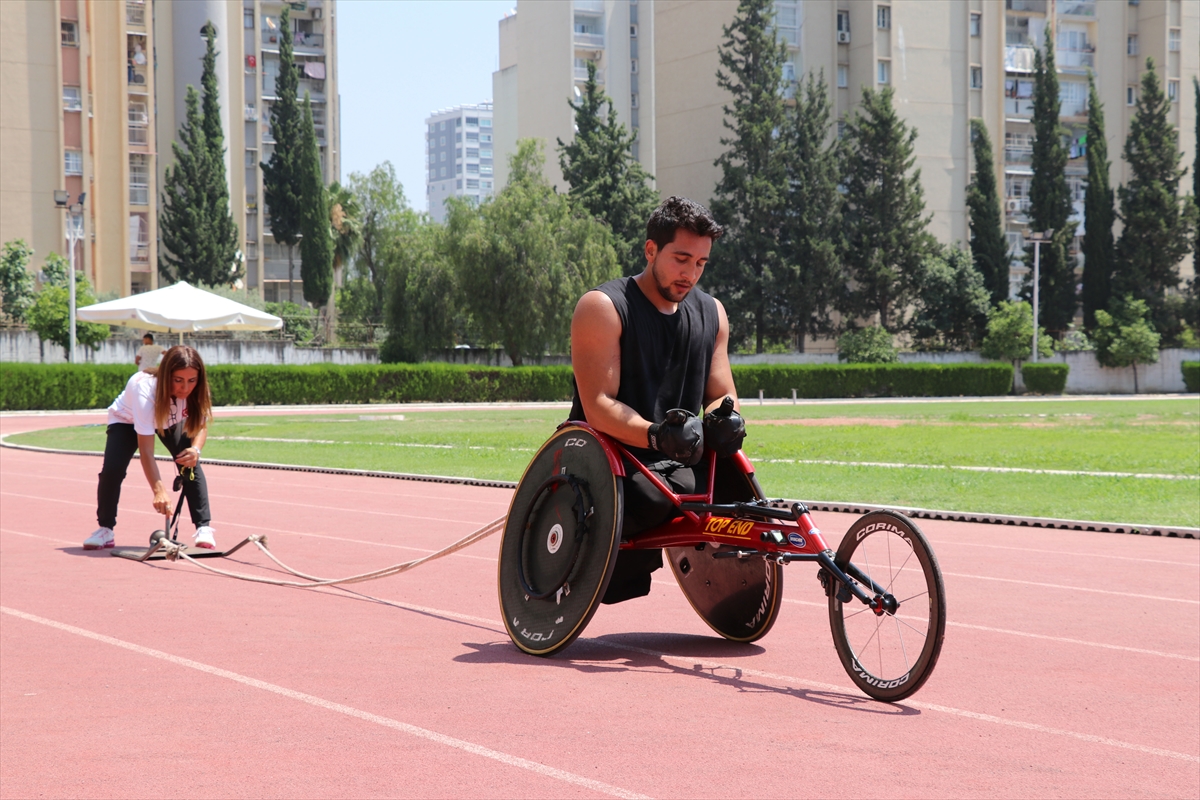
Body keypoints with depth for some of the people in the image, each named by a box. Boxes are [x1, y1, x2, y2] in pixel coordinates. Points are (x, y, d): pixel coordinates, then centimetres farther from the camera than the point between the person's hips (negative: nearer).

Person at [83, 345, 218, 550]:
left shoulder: (196, 391, -31)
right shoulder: (146, 389, -44)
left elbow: (201, 425, -13)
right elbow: (146, 449, -45)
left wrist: (195, 449, -37)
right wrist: (159, 490, -54)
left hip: (172, 421, 3)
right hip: (127, 420, -3)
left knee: (190, 464, -20)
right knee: (112, 468, -21)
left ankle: (204, 527, -14)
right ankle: (105, 529, -2)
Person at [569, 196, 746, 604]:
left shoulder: (712, 313, 13)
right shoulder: (603, 307, -8)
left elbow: (721, 395, 15)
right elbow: (598, 407, -16)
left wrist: (724, 418, -11)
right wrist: (655, 434, -35)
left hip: (678, 464, 7)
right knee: (654, 499, -36)